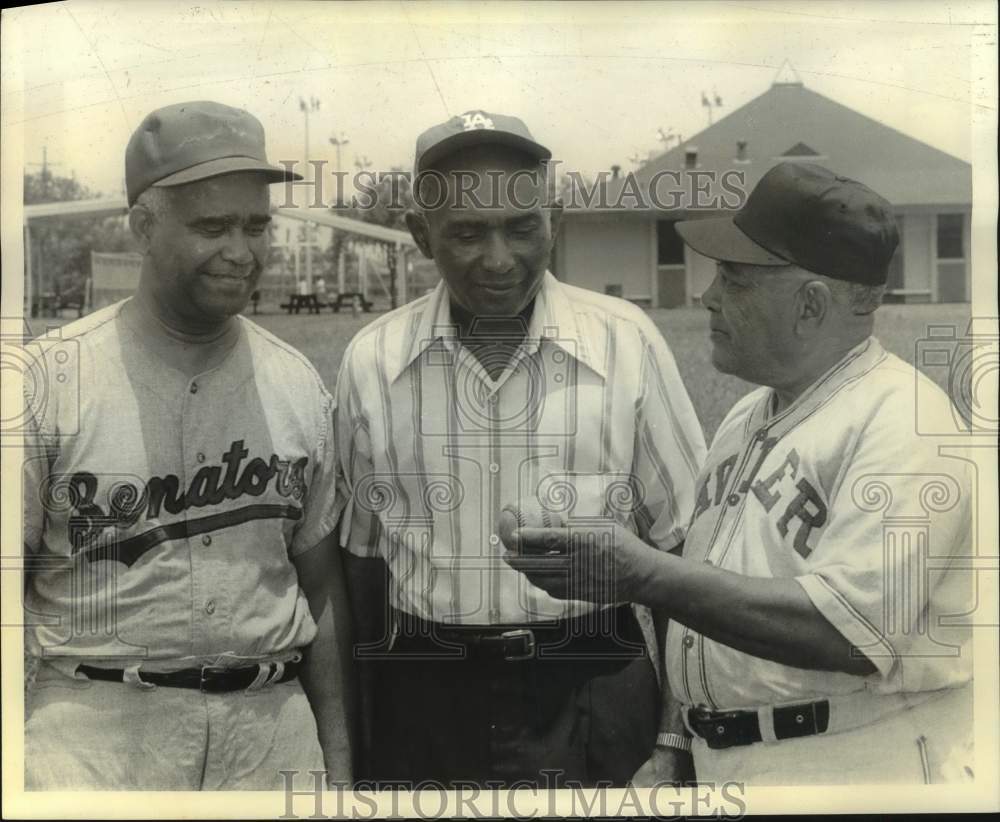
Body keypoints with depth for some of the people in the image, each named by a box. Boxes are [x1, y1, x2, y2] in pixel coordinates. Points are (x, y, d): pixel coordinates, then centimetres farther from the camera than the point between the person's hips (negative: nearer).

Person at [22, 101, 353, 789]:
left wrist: (338, 756, 8)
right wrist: (14, 757, -10)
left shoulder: (301, 388, 5)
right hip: (95, 720, -2)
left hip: (273, 726, 3)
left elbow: (322, 586, 10)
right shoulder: (50, 379, -5)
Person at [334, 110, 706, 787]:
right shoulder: (372, 359, -3)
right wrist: (366, 729, 10)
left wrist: (680, 726, -1)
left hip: (593, 692, -1)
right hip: (426, 693, 2)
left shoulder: (627, 341, -8)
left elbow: (681, 539, -1)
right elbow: (365, 553, 7)